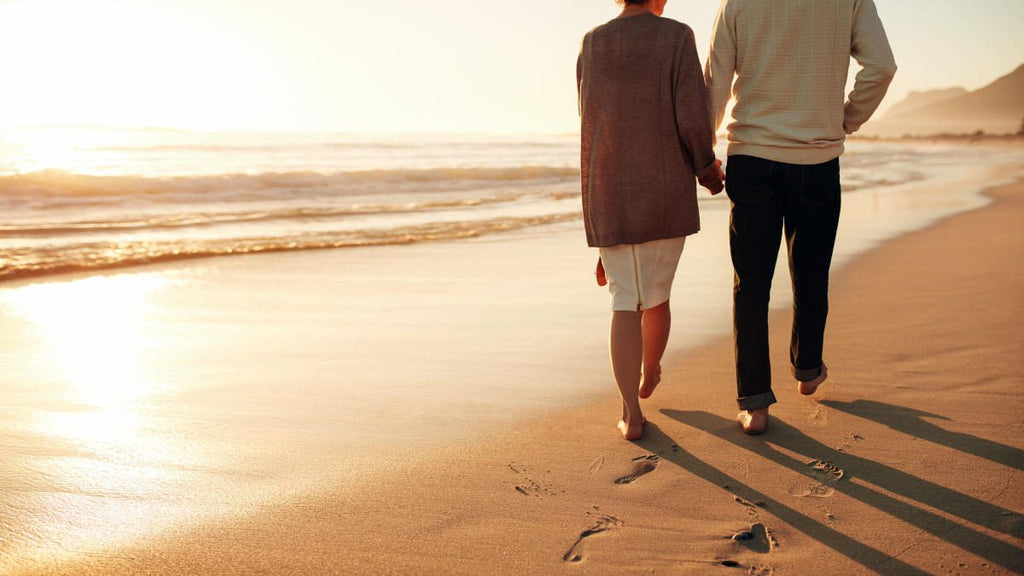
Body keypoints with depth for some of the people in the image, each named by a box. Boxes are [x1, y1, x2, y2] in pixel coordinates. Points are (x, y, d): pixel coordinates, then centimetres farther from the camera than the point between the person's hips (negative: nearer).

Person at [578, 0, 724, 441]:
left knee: (625, 305, 5)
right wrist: (706, 168, 6)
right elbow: (692, 120, -14)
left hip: (608, 199, 2)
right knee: (656, 297, 18)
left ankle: (632, 413, -1)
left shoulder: (590, 46, 4)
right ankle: (648, 377, 40)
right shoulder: (677, 37, -8)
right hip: (665, 198, -2)